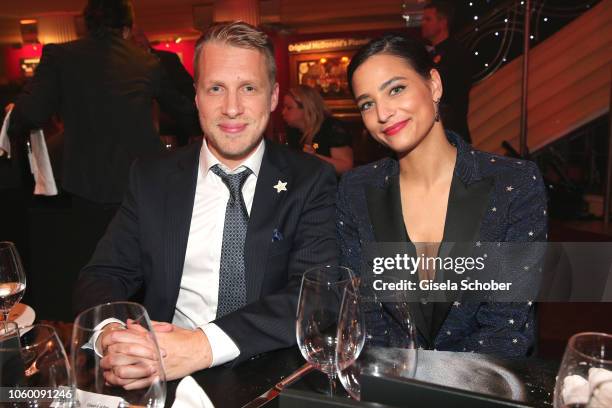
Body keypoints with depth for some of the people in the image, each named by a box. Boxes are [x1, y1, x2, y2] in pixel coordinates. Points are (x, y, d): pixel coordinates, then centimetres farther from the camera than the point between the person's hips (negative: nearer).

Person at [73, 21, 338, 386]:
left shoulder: (311, 181, -3)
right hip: (162, 380, 3)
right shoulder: (152, 178, 5)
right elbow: (102, 277, 4)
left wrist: (204, 344, -27)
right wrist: (111, 336, -20)